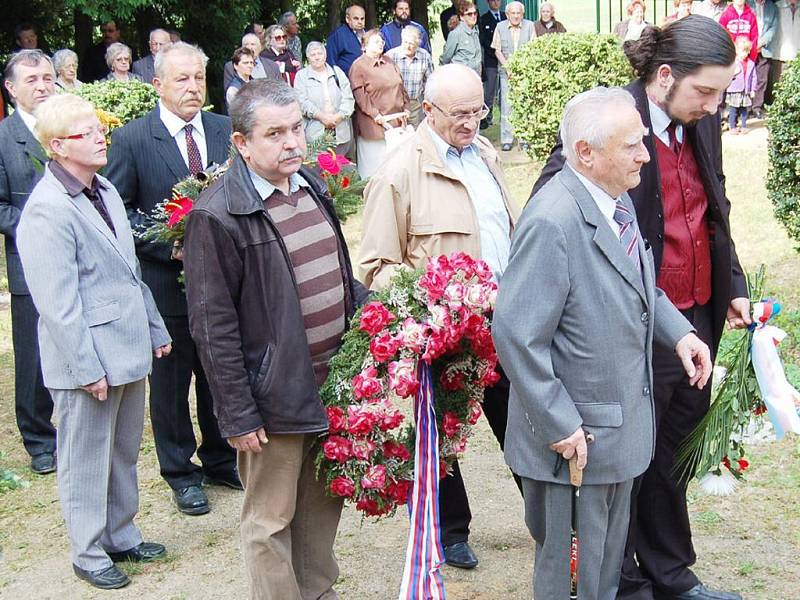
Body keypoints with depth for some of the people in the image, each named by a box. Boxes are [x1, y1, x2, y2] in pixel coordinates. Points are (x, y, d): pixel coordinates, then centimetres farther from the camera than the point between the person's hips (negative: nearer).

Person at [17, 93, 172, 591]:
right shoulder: (46, 212, -18)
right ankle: (90, 554, 23)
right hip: (89, 361, -8)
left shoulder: (105, 191, 10)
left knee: (124, 454, 20)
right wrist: (87, 369, -19)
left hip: (129, 351, 8)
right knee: (86, 463, 8)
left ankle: (123, 537, 36)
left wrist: (155, 330, 17)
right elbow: (58, 304, -19)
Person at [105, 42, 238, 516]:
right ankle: (181, 473, 26)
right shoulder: (132, 139, -8)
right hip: (166, 279, -3)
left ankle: (221, 459, 35)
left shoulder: (225, 131, 2)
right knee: (171, 380, 10)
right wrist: (168, 244, -18)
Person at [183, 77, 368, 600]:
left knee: (324, 504, 21)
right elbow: (214, 327, -16)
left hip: (333, 384, 7)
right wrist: (238, 416, -15)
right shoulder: (218, 215, -17)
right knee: (272, 521, 9)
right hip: (275, 400, -7)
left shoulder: (312, 186, 7)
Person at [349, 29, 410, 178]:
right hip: (374, 124, -6)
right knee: (374, 165, -2)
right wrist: (375, 115, -16)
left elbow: (401, 87, 18)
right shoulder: (358, 66, -5)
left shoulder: (388, 62, 15)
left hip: (396, 121, 6)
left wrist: (405, 109, 8)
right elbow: (360, 95, -12)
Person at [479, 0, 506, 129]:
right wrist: (496, 53, -11)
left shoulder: (505, 17, 16)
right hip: (491, 60, -3)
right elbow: (483, 41, -2)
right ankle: (486, 118, -3)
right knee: (489, 92, -5)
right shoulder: (483, 19, 5)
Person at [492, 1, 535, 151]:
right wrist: (507, 66, -8)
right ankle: (506, 139, 1)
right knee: (506, 105, -3)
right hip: (507, 71, 0)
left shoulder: (529, 26, 2)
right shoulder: (500, 27, 3)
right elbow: (497, 50, 4)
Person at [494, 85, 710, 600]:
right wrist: (559, 426, -22)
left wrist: (678, 331, 2)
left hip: (626, 418, 9)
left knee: (611, 547, 27)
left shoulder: (618, 197, 0)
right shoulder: (552, 222, -28)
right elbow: (517, 335, -27)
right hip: (575, 434, -9)